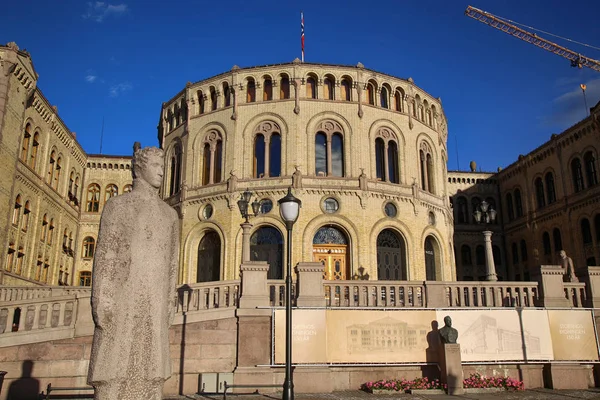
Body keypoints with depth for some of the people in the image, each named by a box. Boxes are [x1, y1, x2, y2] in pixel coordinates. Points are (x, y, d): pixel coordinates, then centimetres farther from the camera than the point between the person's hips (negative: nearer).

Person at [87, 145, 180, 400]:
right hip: (122, 298, -4)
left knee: (149, 376, 3)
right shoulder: (117, 205, 5)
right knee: (113, 372, -5)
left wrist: (170, 304, 8)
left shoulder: (169, 214, 17)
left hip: (154, 304, 4)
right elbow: (105, 254, -2)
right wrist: (101, 301, -11)